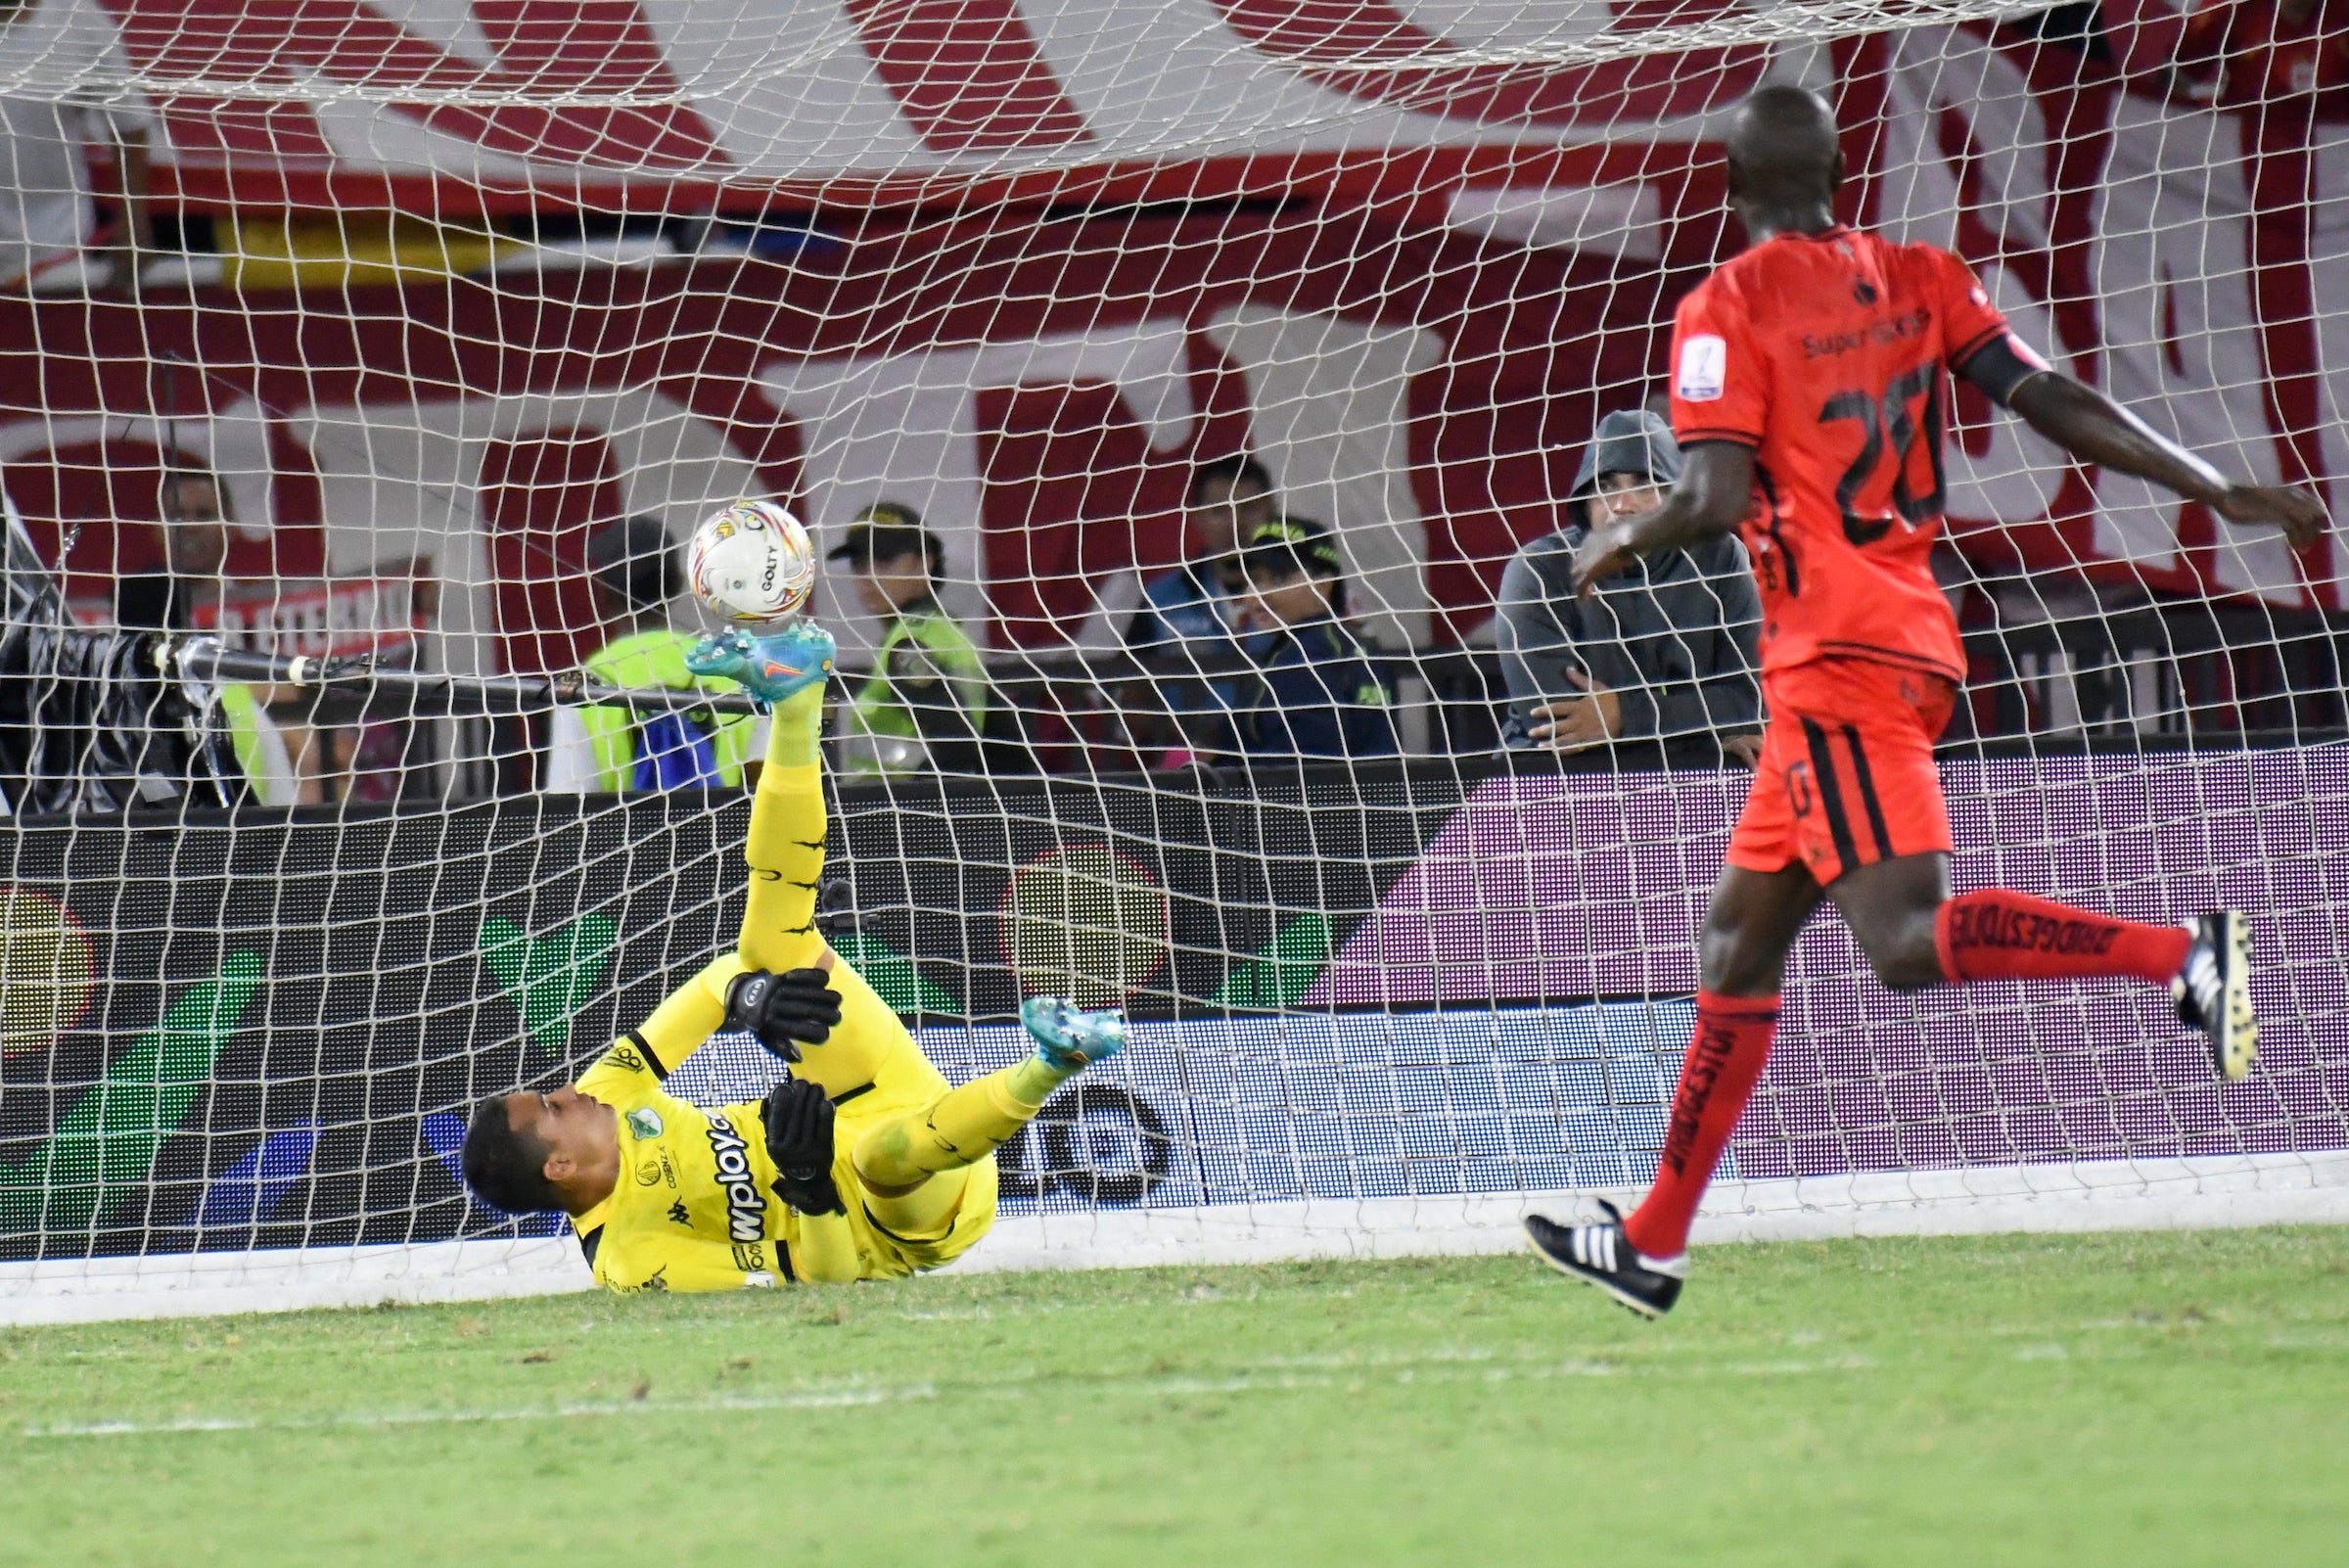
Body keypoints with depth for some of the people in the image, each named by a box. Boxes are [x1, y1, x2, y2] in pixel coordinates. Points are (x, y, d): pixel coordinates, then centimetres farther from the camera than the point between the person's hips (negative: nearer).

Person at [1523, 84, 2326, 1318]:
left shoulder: (1727, 307, -7)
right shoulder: (1917, 279, 10)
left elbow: (1719, 500, -15)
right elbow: (2056, 403, 3)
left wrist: (1619, 541, 5)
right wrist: (2219, 490, 6)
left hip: (1837, 657, -8)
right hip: (1910, 639, 8)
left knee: (1908, 942, -19)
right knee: (1739, 936, 14)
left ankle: (2183, 957, -33)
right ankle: (1654, 1241, 18)